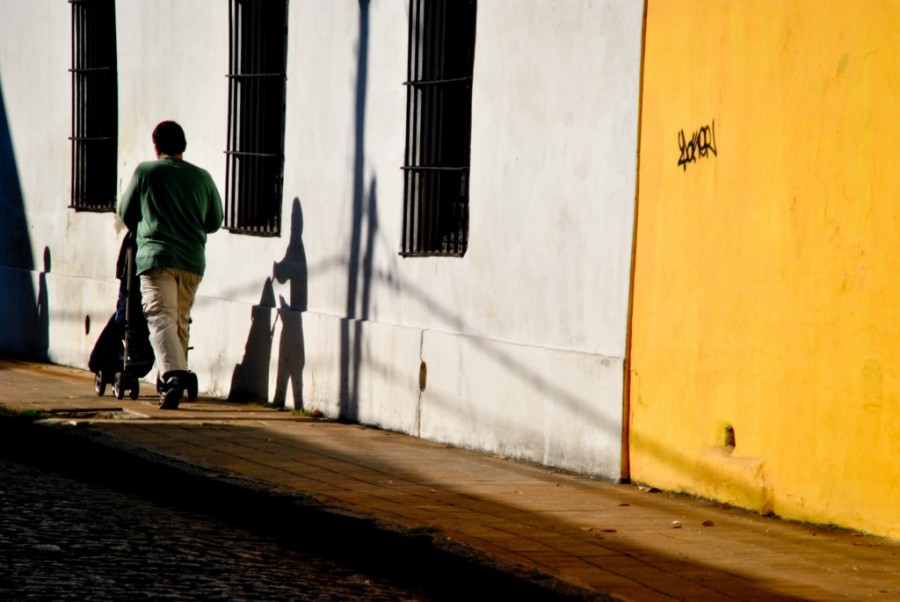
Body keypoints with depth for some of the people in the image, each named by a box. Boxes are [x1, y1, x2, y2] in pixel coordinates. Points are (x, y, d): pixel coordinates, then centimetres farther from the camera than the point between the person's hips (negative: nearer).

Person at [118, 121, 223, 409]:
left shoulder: (145, 172, 0)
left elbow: (125, 212, 10)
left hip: (156, 256, -4)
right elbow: (215, 221, 18)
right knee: (181, 321, 17)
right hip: (193, 259, 4)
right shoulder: (202, 177, 9)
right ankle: (176, 374, 22)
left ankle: (172, 374, -34)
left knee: (161, 318, -13)